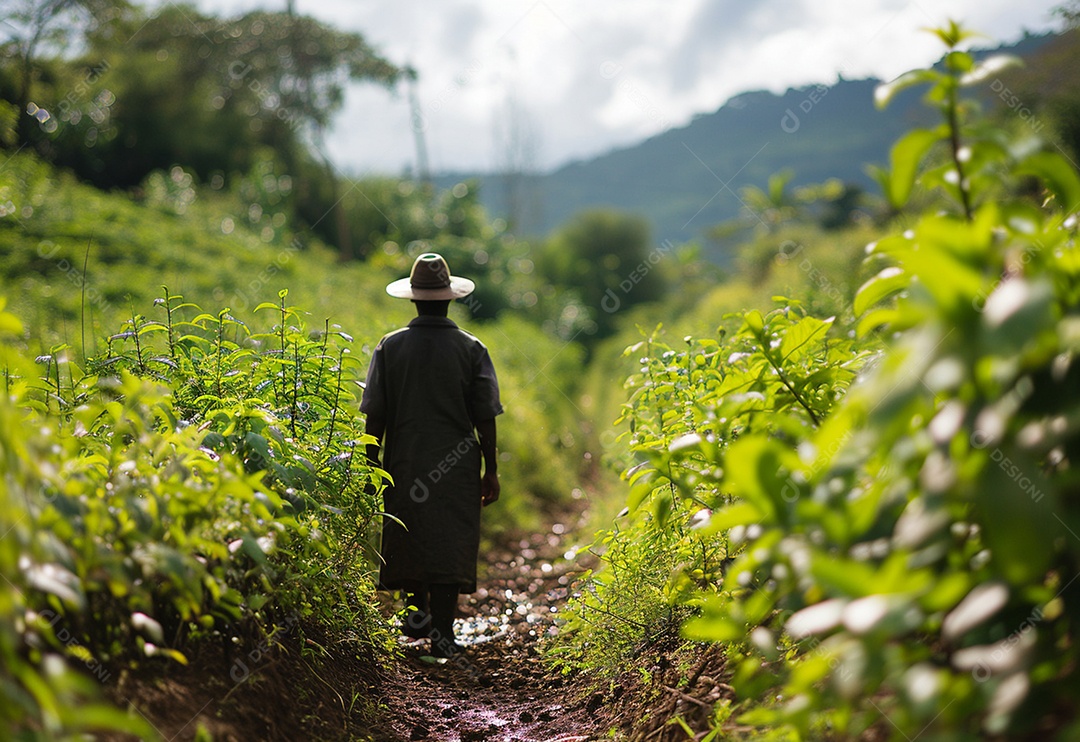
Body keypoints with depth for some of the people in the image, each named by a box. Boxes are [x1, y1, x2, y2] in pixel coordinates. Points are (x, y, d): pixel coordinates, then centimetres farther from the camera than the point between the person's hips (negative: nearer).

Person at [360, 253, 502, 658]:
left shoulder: (390, 346, -2)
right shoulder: (471, 349, -5)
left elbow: (375, 415, -1)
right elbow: (484, 417, -4)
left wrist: (372, 465, 8)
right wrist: (491, 470, 4)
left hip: (404, 462, 2)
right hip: (458, 466, -1)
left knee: (410, 535, 19)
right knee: (451, 541, 2)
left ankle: (418, 612, 31)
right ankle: (442, 633, 1)